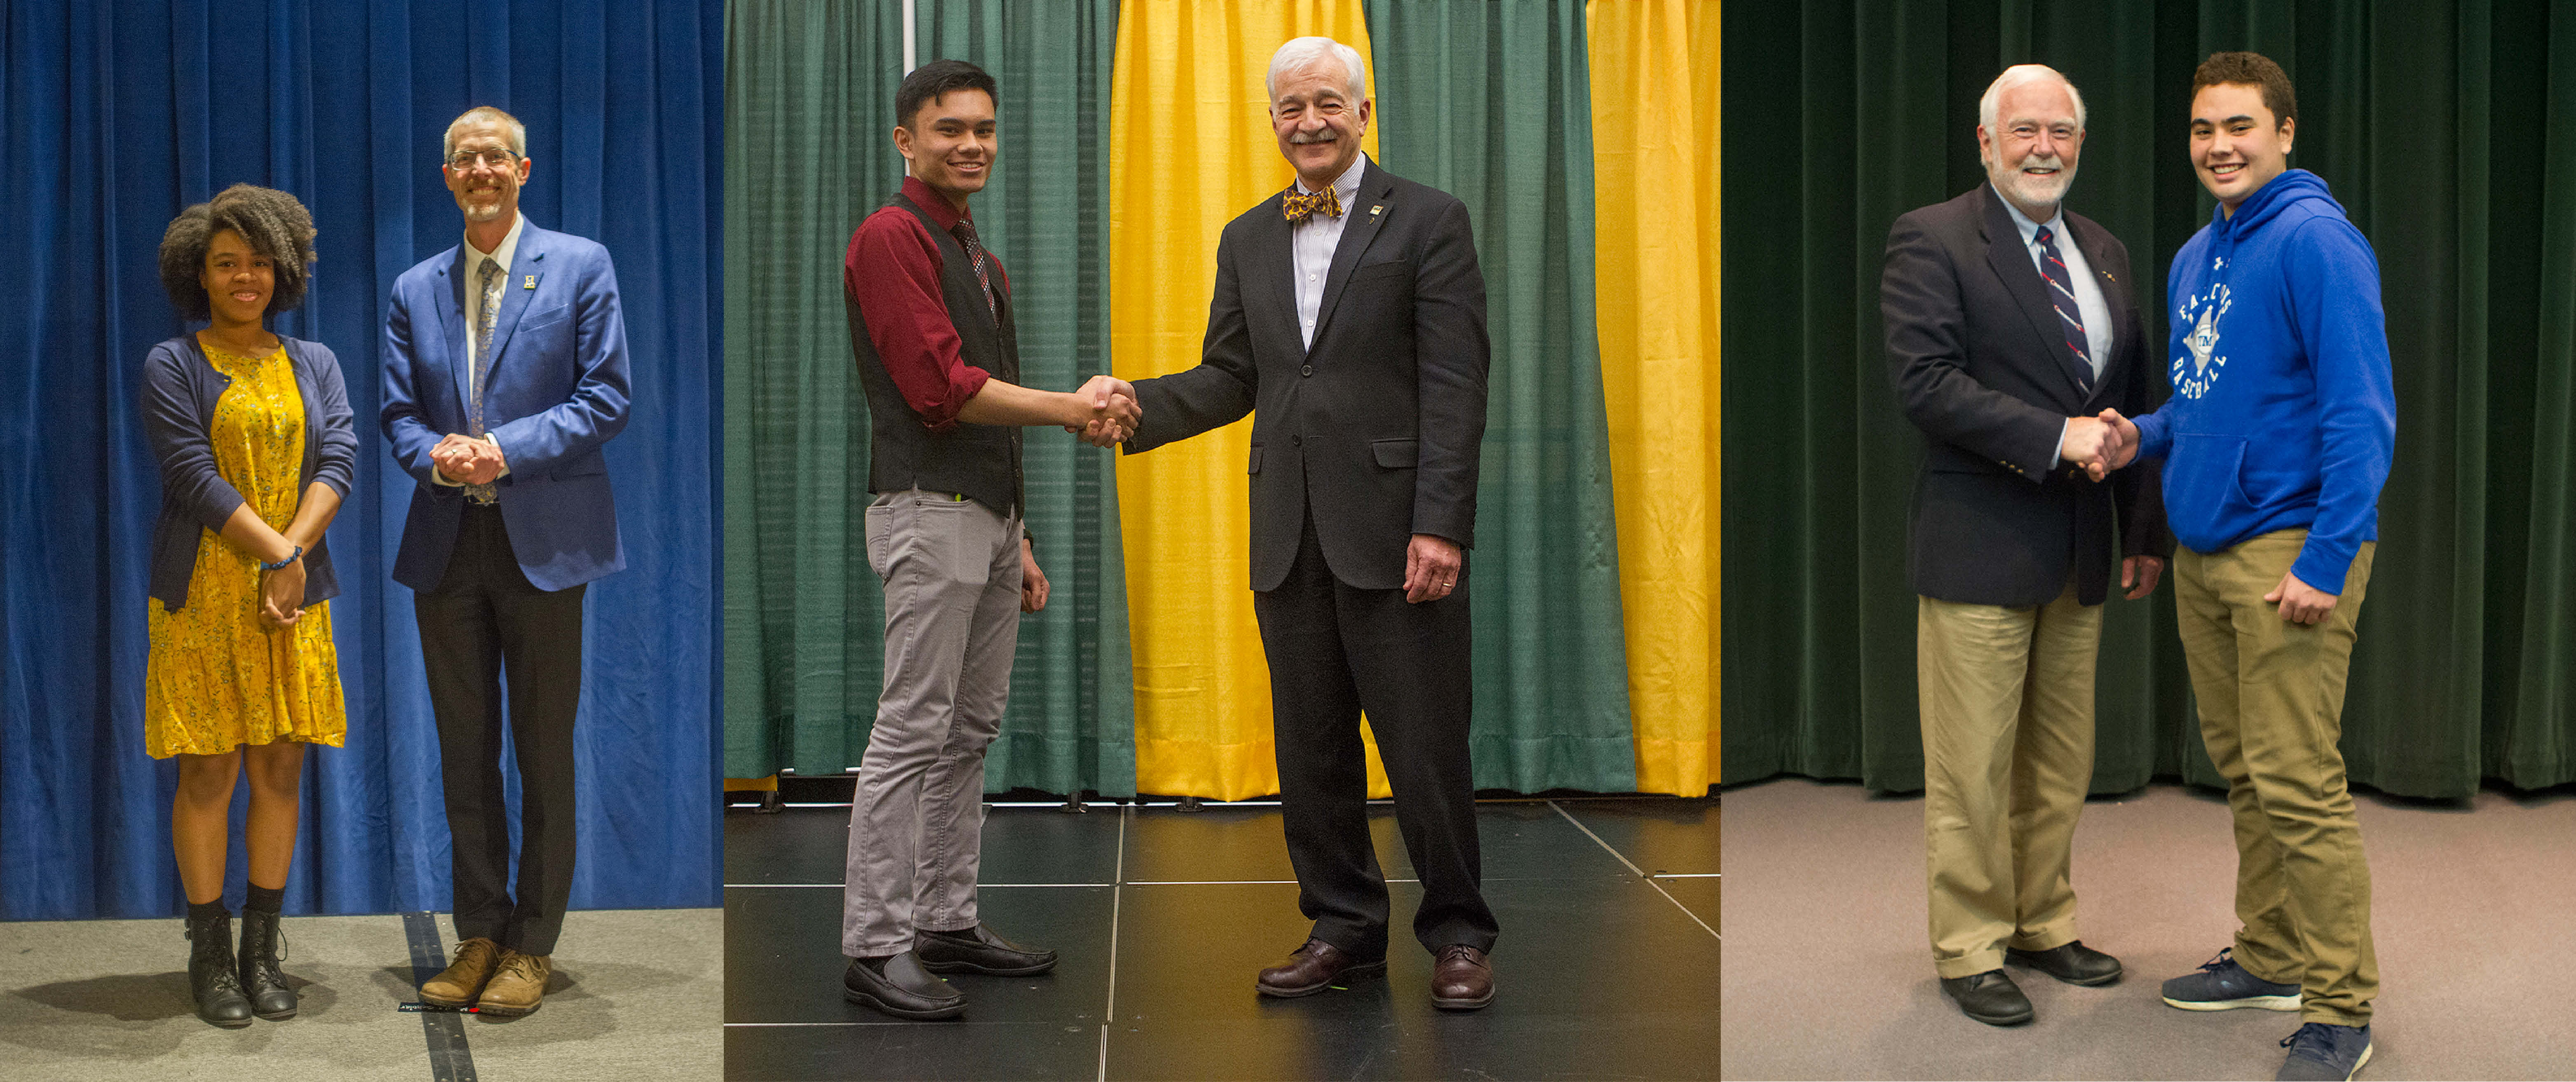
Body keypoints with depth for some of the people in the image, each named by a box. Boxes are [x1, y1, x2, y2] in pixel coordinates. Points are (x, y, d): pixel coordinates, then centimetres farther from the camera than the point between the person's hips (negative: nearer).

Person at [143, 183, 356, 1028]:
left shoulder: (314, 363, 12)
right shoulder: (172, 366, 3)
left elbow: (339, 460, 0)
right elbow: (194, 476, -8)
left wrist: (290, 555, -14)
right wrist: (276, 553, -16)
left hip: (294, 594, 3)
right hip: (203, 596, -3)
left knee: (280, 769, 3)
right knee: (208, 771, -2)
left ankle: (263, 952, 11)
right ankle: (210, 955, 7)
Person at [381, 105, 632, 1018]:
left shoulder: (580, 266, 1)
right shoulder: (415, 290, 14)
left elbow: (606, 397, -5)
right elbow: (399, 412, 12)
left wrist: (507, 449, -16)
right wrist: (434, 455, -11)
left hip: (543, 538, -4)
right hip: (446, 542, 4)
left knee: (544, 752, 1)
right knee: (465, 751, 9)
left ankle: (531, 946, 11)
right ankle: (479, 934, 20)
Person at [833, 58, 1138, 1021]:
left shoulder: (978, 257, 20)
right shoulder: (892, 238, -10)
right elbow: (942, 389, -19)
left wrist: (1019, 542, 20)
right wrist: (1075, 409, -13)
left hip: (990, 516, 9)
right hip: (932, 515, -9)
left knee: (970, 732, 11)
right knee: (913, 732, -8)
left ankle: (947, 923, 19)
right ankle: (876, 947, -3)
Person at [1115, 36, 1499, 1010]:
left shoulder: (1429, 220, 0)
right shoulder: (1247, 240, 16)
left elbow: (1454, 383, -7)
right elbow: (1230, 379, 14)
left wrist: (1441, 524, -15)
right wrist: (1129, 407, -4)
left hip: (1393, 529, -5)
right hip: (1288, 535, 5)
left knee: (1427, 746, 0)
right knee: (1311, 748, 10)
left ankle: (1458, 934, 16)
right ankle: (1344, 925, 24)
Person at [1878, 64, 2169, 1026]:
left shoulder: (2103, 253, 15)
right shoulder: (1931, 242, -6)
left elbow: (2130, 400, 18)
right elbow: (1926, 382, -17)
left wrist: (2146, 530, 13)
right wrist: (2056, 436, -21)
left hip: (2079, 551, 7)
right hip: (1980, 545, -7)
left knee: (2062, 763, 14)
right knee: (1973, 768, -1)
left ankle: (2044, 926, 28)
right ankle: (1969, 949, 12)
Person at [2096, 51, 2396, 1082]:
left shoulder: (2314, 241, -12)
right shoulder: (2194, 258, 14)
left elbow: (2361, 410, -17)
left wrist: (2326, 564, -21)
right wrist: (2145, 437, 5)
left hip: (2289, 550, -8)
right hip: (2203, 551, 8)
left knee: (2297, 784, -7)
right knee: (2243, 771, 15)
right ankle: (2269, 959, 28)